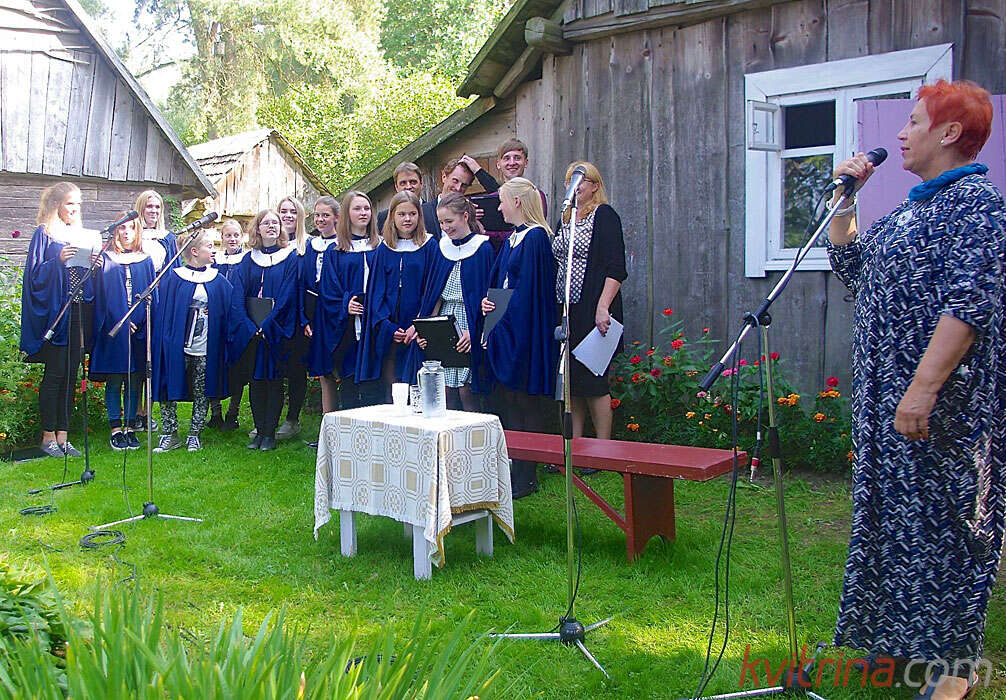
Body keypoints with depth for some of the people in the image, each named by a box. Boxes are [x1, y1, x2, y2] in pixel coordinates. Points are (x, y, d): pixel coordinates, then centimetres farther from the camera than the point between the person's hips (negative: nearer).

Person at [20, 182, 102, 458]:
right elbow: (35, 275, -7)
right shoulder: (44, 234, -1)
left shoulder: (83, 236, 16)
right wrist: (58, 260, -22)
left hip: (78, 312, 6)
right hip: (54, 313, -5)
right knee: (55, 373, -3)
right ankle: (48, 436, 6)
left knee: (71, 374, 6)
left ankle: (62, 437, 12)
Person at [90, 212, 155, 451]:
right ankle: (116, 429, 6)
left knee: (135, 380, 4)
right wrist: (120, 322, -12)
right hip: (113, 330, -2)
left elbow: (151, 297, 9)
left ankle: (129, 427, 11)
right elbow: (101, 296, 0)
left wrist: (139, 322, -6)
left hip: (139, 331, 2)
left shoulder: (146, 261, 12)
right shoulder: (106, 260, 6)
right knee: (114, 380, 0)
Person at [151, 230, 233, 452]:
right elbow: (163, 313, -1)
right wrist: (165, 343, -7)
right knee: (169, 391, 0)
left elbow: (230, 311, 11)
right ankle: (169, 435, 11)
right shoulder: (173, 279, -1)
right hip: (177, 348, -2)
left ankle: (194, 436, 17)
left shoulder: (218, 280, 7)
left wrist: (224, 343, 3)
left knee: (202, 393, 6)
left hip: (206, 350, 2)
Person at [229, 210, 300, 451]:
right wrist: (249, 327, -12)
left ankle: (270, 433, 5)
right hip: (250, 329, 3)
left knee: (274, 380, 0)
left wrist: (267, 325, -16)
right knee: (256, 381, 5)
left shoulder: (290, 258, 1)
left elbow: (288, 295, -8)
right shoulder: (248, 260, 10)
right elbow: (238, 297, 3)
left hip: (277, 330, -3)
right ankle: (259, 431, 11)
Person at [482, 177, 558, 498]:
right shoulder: (512, 239, 16)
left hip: (523, 332, -9)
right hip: (505, 332, 9)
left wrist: (501, 316, -13)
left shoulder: (535, 237, -12)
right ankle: (513, 469, 20)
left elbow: (527, 289, -17)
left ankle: (526, 478, 4)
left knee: (524, 402, -3)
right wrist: (488, 302, -2)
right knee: (509, 400, 12)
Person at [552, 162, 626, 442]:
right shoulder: (565, 219, 18)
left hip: (591, 311, -8)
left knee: (592, 379, -6)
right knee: (570, 380, 9)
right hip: (566, 310, 8)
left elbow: (616, 269, -14)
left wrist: (603, 308, -23)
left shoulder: (604, 215, -6)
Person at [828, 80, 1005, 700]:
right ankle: (895, 635, 31)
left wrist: (924, 387, -27)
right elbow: (848, 263, 24)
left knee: (945, 522, 0)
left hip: (941, 402, -9)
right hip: (887, 398, 9)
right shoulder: (913, 207, 17)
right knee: (891, 515, 16)